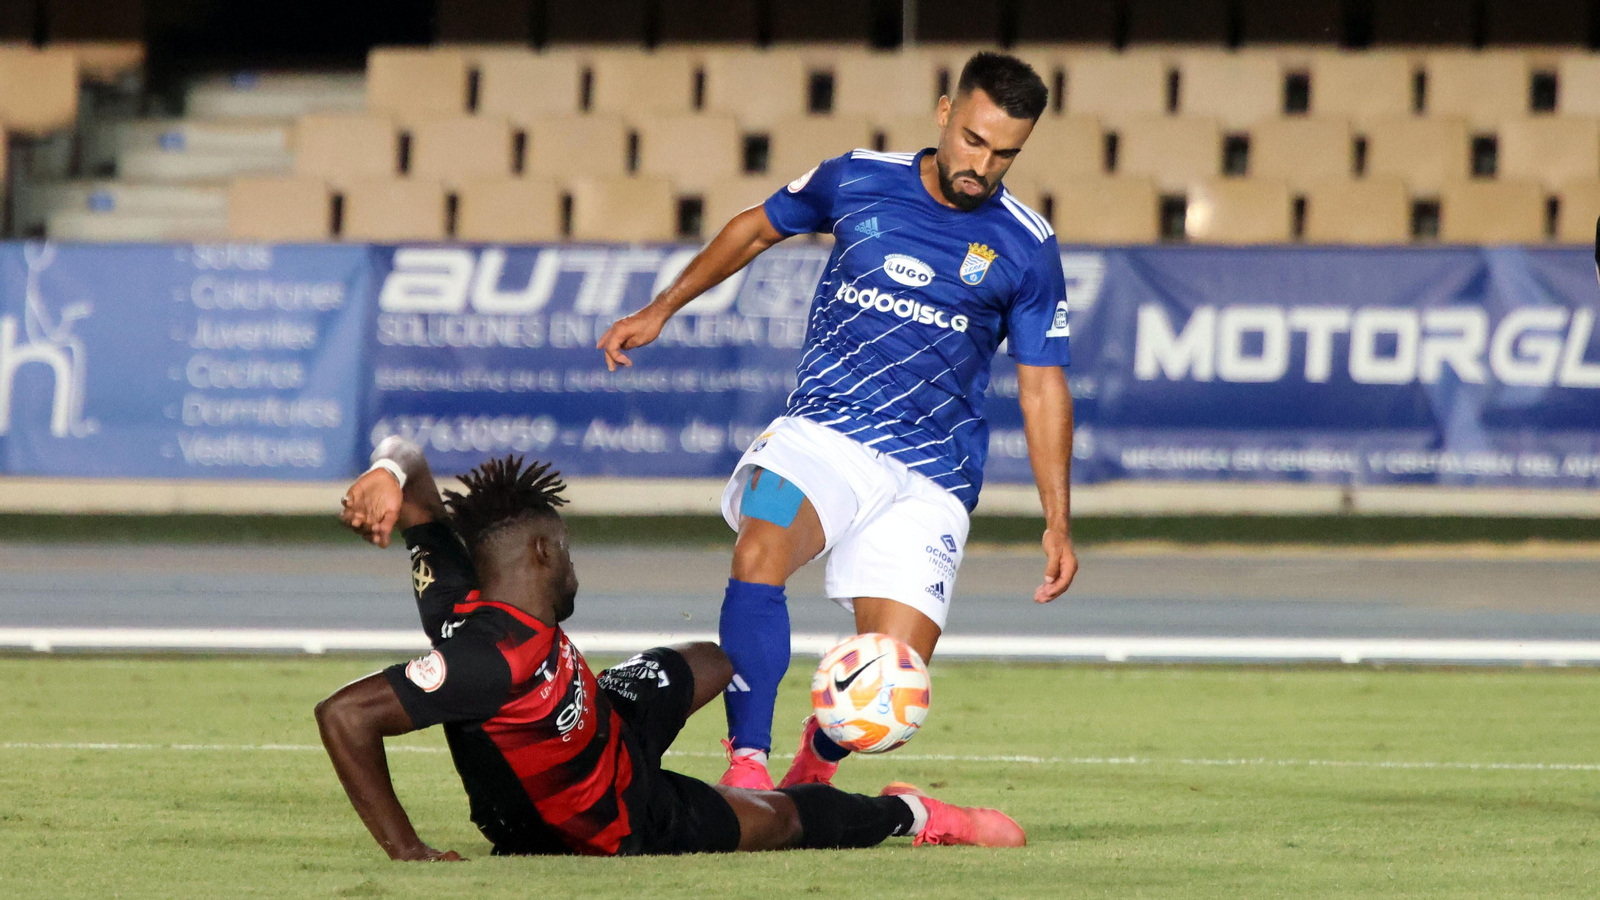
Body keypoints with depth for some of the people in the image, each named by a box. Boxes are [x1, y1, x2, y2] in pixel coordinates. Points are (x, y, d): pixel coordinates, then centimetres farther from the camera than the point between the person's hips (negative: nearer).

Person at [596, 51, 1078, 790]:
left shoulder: (1025, 249, 1)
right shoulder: (857, 182, 4)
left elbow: (1042, 385, 7)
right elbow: (757, 229, 22)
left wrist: (1057, 523, 3)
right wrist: (661, 310, 23)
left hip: (931, 478, 0)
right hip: (825, 433, 0)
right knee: (760, 548, -34)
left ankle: (818, 757, 24)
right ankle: (747, 765, -32)